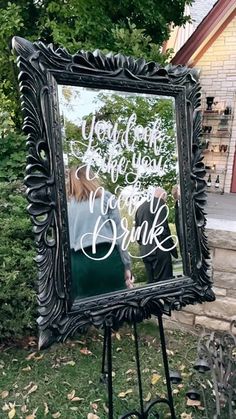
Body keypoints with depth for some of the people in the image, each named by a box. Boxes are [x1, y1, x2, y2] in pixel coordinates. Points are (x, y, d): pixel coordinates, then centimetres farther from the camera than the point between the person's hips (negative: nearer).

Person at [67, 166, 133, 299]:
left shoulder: (66, 205, 13)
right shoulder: (105, 197, 9)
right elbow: (119, 233, 3)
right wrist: (126, 265, 5)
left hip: (78, 263, 2)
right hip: (107, 258, -1)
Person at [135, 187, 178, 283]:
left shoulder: (140, 207, 18)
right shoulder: (159, 203, -6)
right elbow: (163, 228, -15)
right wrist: (173, 249, -10)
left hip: (145, 252, 8)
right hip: (159, 250, -8)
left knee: (151, 282, 12)